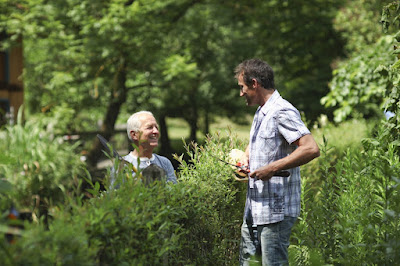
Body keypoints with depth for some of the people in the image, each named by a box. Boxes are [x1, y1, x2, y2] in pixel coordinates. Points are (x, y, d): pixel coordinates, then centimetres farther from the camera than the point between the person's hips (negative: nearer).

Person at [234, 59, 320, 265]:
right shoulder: (260, 113, 17)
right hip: (254, 209, 10)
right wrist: (246, 157, 13)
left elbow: (311, 149, -26)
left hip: (276, 211, -10)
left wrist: (272, 169, -23)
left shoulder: (282, 112, -15)